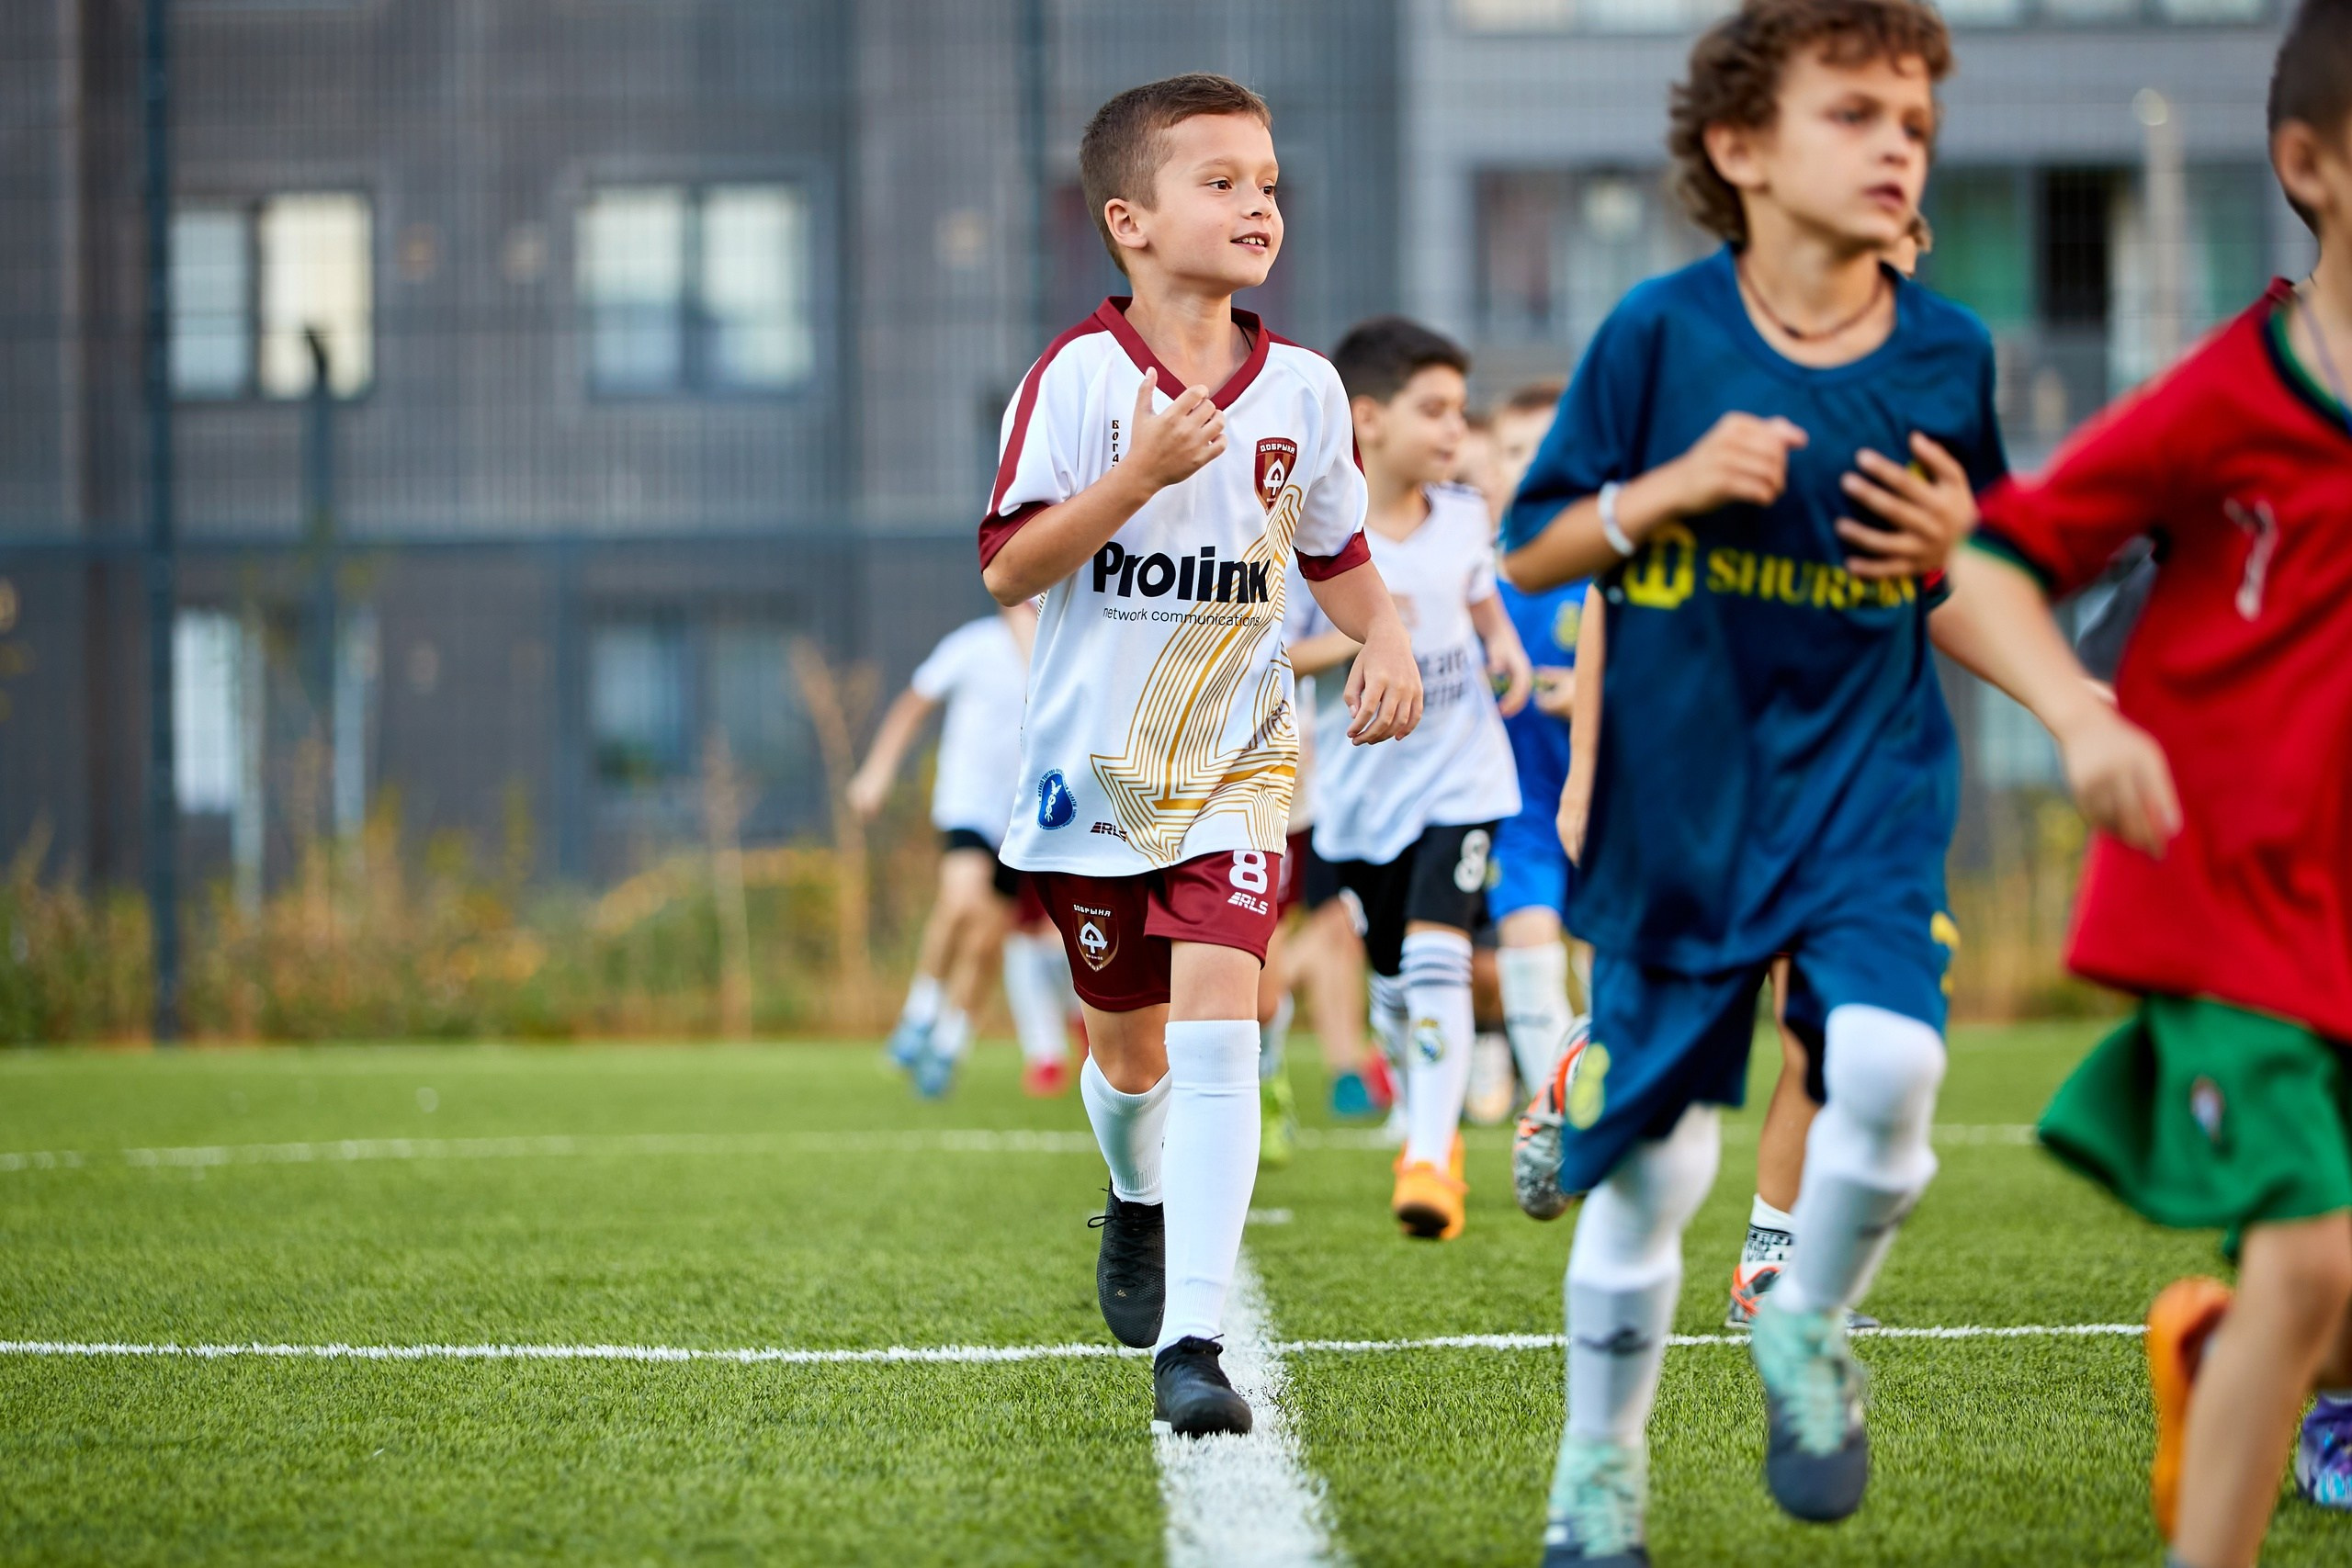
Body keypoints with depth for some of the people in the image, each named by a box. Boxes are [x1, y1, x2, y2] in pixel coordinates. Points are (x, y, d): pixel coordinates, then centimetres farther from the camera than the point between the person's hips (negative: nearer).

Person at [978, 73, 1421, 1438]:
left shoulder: (1303, 389, 1)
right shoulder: (1081, 376, -10)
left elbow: (1337, 551, 17)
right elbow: (1011, 567, -14)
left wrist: (1389, 645, -1)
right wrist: (1142, 476, -25)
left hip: (1238, 761, 1)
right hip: (1094, 761, -1)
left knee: (1217, 1018, -18)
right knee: (1128, 1040, 14)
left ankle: (1192, 1342, -20)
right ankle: (1139, 1209, 50)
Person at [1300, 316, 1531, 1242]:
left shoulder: (1462, 518, 0)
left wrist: (1505, 644, -1)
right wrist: (1352, 638, -26)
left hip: (1458, 775, 0)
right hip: (1360, 787, 0)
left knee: (1435, 956, -17)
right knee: (1391, 979, 12)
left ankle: (1431, 1164, -21)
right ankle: (1426, 1122, 37)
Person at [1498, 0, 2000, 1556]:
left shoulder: (1948, 353, -2)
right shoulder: (1661, 334, -8)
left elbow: (1985, 590, 11)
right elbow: (1532, 552, -1)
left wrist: (1953, 548, -12)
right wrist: (1673, 488, -18)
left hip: (1872, 786, 1)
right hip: (1680, 806, -1)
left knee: (1890, 1066, -24)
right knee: (1652, 1162, 5)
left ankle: (1810, 1332, 5)